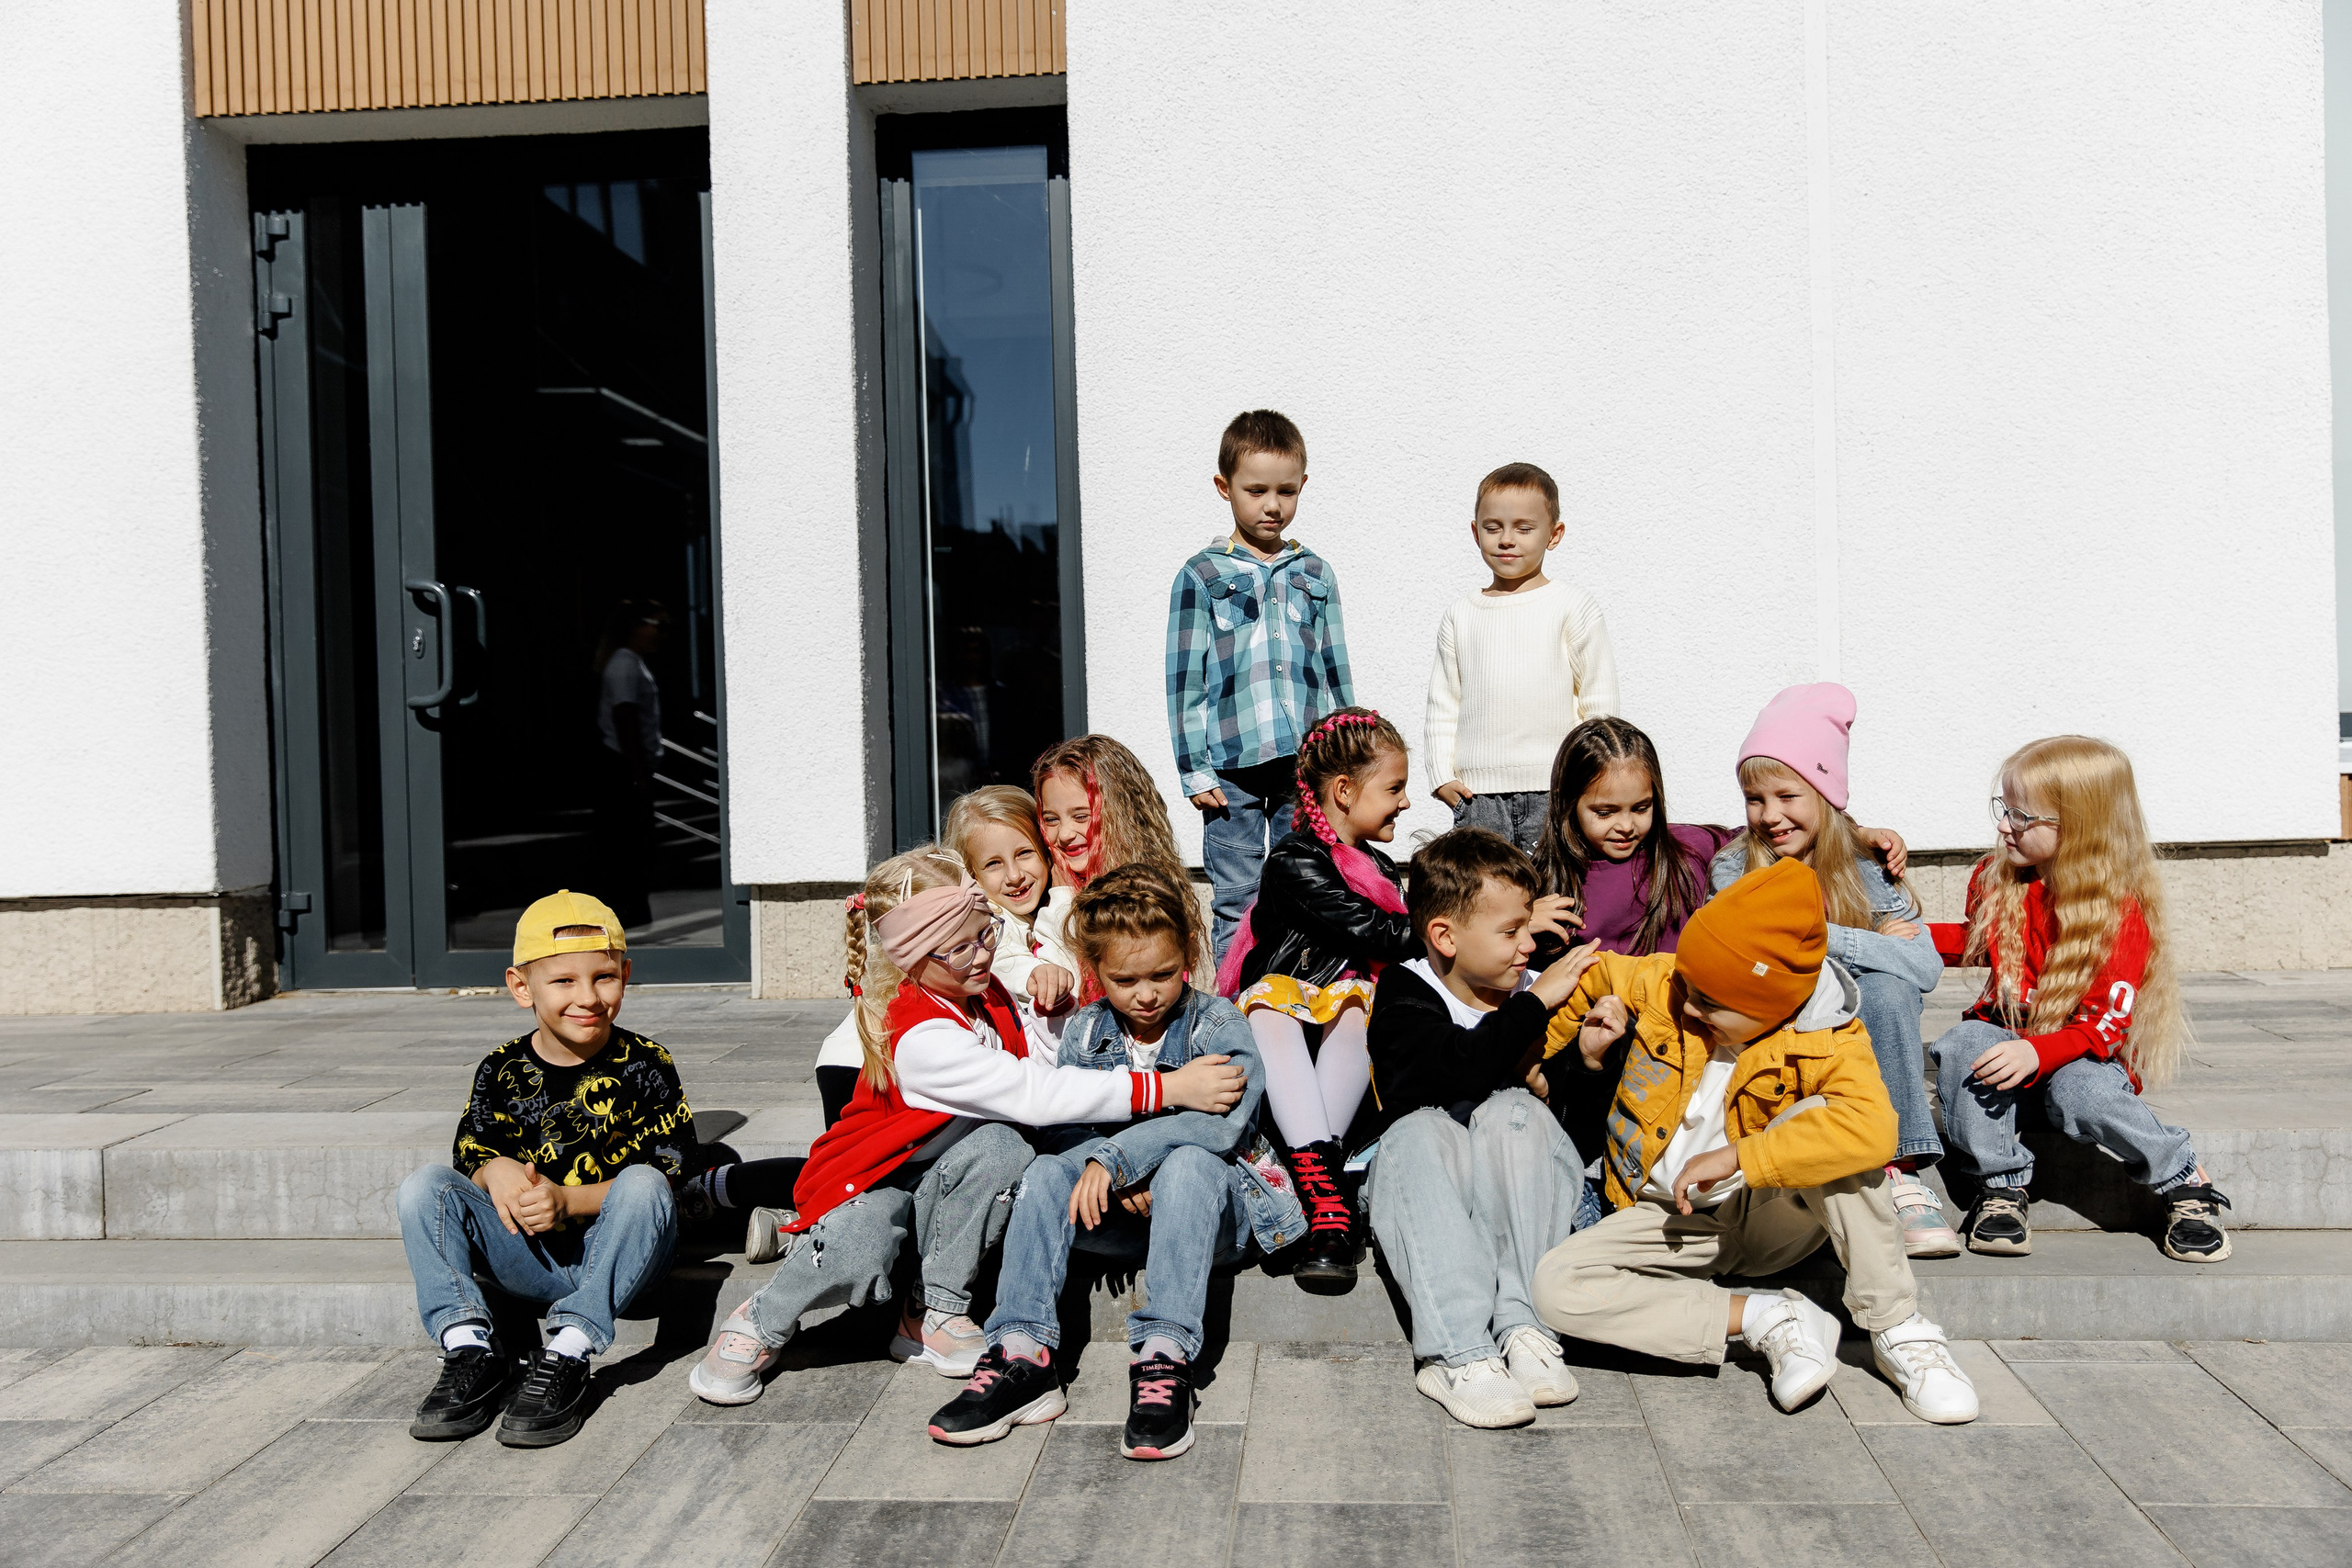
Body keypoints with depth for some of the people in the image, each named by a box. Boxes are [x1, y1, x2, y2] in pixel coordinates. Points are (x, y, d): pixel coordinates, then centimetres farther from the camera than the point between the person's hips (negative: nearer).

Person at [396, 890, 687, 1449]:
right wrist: (496, 1171, -18)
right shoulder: (502, 1072, 4)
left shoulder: (644, 1066, -5)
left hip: (617, 1253, -3)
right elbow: (473, 1157, 7)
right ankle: (468, 1348, -21)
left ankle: (568, 1355, -32)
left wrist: (567, 1201, -21)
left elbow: (663, 1173, -10)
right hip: (529, 1259, 3)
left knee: (641, 1185, -33)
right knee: (424, 1188, -13)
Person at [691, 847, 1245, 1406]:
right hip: (864, 1183, -6)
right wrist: (1169, 1088, -39)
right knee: (859, 1259, -40)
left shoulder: (988, 995, -3)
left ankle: (936, 1312, -13)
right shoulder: (921, 1039, -31)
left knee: (999, 1145, -28)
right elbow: (1035, 1096, -38)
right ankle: (761, 1324, -4)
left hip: (937, 1171, 7)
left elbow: (1048, 1072, 1)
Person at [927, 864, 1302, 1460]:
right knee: (1046, 1172, -22)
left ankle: (1164, 1360, -41)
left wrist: (1114, 1156, -30)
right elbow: (1059, 1126, -4)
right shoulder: (1084, 1033, 4)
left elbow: (1222, 1121, -25)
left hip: (1216, 1206, -4)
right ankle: (1021, 1356, -29)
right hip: (1123, 1210, 4)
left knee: (1186, 1163, -35)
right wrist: (1121, 1183, -23)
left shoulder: (1218, 1025, -8)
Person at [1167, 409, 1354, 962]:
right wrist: (1194, 770, -5)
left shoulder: (1315, 574, 11)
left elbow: (1336, 670, 14)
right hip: (1232, 765, -3)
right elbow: (1184, 680, 0)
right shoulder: (1200, 576, 2)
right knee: (1236, 905, 3)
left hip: (1308, 761, 3)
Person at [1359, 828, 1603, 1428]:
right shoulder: (1404, 996, -6)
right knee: (1418, 1132, -33)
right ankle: (1459, 1354, -43)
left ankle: (1519, 1325, -33)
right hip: (1427, 1193, -2)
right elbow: (1460, 1069, -27)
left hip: (1516, 1188, 2)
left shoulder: (1532, 994, 3)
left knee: (1514, 1111, -27)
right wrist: (1536, 1003, -23)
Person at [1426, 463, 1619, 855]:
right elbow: (1443, 704, 12)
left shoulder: (1573, 607, 2)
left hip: (1554, 792, -2)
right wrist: (1441, 775, 2)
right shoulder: (1460, 615, 9)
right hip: (1476, 790, 2)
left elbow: (1600, 704, 3)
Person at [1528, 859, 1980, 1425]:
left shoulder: (1828, 1039, -21)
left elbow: (1873, 1130, -42)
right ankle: (1767, 1319, -21)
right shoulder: (1660, 982, -12)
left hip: (1771, 1212, -2)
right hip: (1674, 1219, 3)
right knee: (1556, 1285, -26)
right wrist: (1583, 1049, -4)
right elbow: (1591, 978, 10)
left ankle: (1895, 1328, -24)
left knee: (1817, 1121, -35)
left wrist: (1734, 1157, -40)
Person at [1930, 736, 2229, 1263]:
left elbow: (2106, 1023, -19)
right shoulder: (1993, 879, 3)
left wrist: (2038, 1053, -37)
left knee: (2084, 1097, -37)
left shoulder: (2122, 910, -13)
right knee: (1963, 1043, -30)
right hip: (2005, 1036, 4)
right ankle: (1999, 1188, -22)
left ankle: (2186, 1183, -8)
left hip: (2081, 1054, -4)